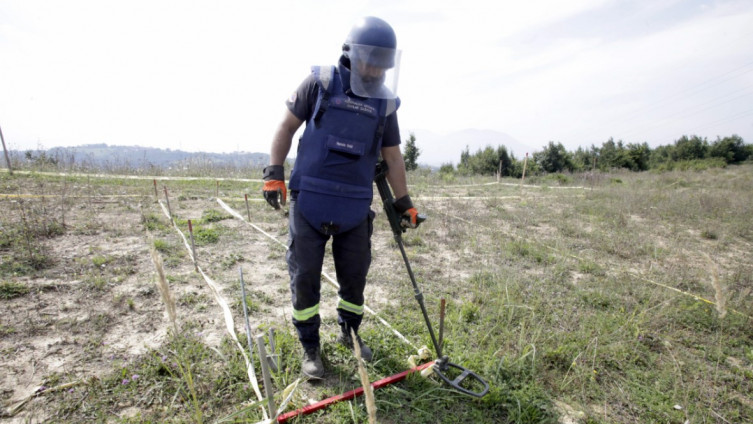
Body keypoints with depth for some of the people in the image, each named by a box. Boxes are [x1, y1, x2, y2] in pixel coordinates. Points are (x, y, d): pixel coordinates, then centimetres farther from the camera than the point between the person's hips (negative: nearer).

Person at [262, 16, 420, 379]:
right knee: (304, 276, 3)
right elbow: (287, 126, 4)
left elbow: (393, 158, 12)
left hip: (355, 209, 3)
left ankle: (350, 332, 38)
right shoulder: (320, 84, -1)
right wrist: (274, 173, -6)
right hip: (309, 202, -2)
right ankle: (310, 348, 24)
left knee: (355, 274, 12)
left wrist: (404, 203, 13)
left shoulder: (385, 103, 7)